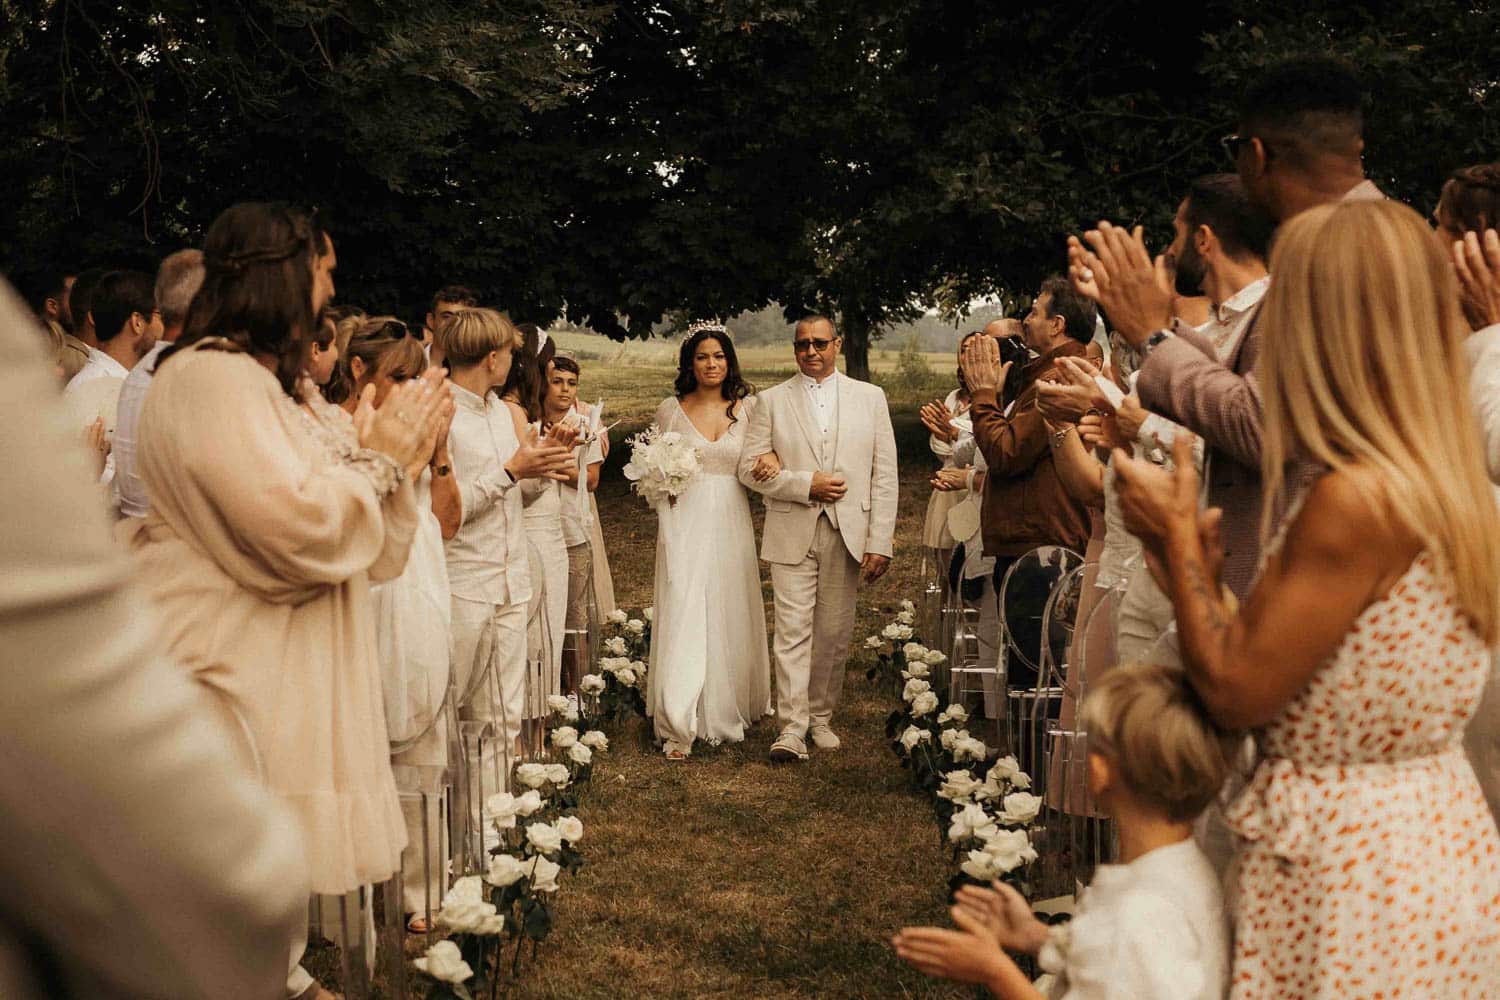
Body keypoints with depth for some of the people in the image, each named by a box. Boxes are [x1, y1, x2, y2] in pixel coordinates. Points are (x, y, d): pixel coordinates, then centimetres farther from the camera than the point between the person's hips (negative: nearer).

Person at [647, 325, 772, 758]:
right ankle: (678, 727, -3)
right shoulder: (670, 410, 3)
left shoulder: (747, 407, 5)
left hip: (731, 524, 1)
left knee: (731, 617, 9)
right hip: (685, 523, -1)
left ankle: (729, 711, 26)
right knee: (682, 620, -6)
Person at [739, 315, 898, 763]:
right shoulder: (771, 401, 6)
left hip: (848, 535, 1)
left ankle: (821, 717, 22)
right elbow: (749, 468, 1)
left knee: (834, 633, 7)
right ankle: (792, 728, -3)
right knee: (794, 631, -6)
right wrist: (806, 485, -12)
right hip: (792, 534, -1)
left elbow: (884, 475, 4)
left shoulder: (870, 398, 8)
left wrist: (880, 542, -3)